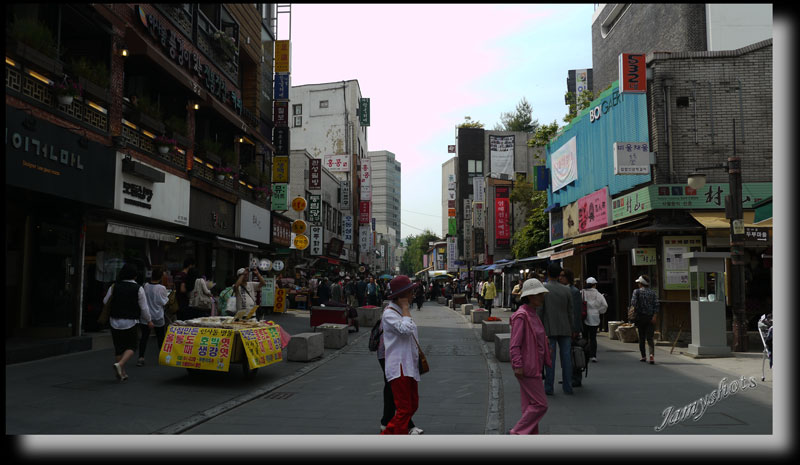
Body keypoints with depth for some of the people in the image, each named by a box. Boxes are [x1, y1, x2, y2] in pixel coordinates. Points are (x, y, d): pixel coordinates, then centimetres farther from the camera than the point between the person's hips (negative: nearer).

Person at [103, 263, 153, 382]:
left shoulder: (114, 287, 0)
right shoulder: (138, 289, -8)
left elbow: (105, 302, 12)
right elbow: (144, 307, -3)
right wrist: (149, 320, 11)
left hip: (115, 321, 3)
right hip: (130, 322, -3)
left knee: (118, 347, 12)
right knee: (131, 346, 7)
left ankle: (122, 373, 17)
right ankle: (120, 364, -17)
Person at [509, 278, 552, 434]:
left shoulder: (533, 314, 13)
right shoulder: (521, 316, -19)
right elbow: (514, 345, -21)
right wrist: (517, 366, -23)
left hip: (534, 367, 10)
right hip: (527, 368, -10)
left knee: (531, 405, 15)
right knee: (540, 404, -5)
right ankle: (516, 433, 3)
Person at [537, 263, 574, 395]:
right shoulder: (566, 290, 4)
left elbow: (539, 311, -9)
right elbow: (570, 312, 7)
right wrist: (571, 330, 14)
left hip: (549, 329, -3)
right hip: (565, 329, 3)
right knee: (566, 357, 7)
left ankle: (549, 388, 3)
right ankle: (567, 387, 12)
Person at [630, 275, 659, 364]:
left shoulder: (637, 291, -2)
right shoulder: (653, 292, 6)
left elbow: (633, 303, -12)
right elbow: (656, 304, -4)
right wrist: (654, 316, -9)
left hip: (640, 316, -2)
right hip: (650, 317, 2)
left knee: (641, 337, 10)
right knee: (650, 337, 0)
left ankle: (643, 356, 16)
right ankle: (652, 354, -22)